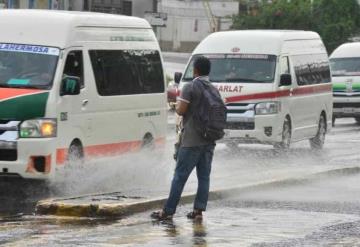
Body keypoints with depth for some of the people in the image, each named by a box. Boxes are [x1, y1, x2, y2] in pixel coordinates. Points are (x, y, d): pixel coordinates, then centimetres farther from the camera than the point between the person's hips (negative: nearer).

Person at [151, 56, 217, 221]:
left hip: (192, 141, -6)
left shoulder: (190, 87, -10)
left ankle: (168, 211, -4)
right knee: (204, 176, 7)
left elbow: (180, 110, -13)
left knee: (180, 175, -5)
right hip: (209, 140, 6)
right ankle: (199, 210, 4)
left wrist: (178, 103, 7)